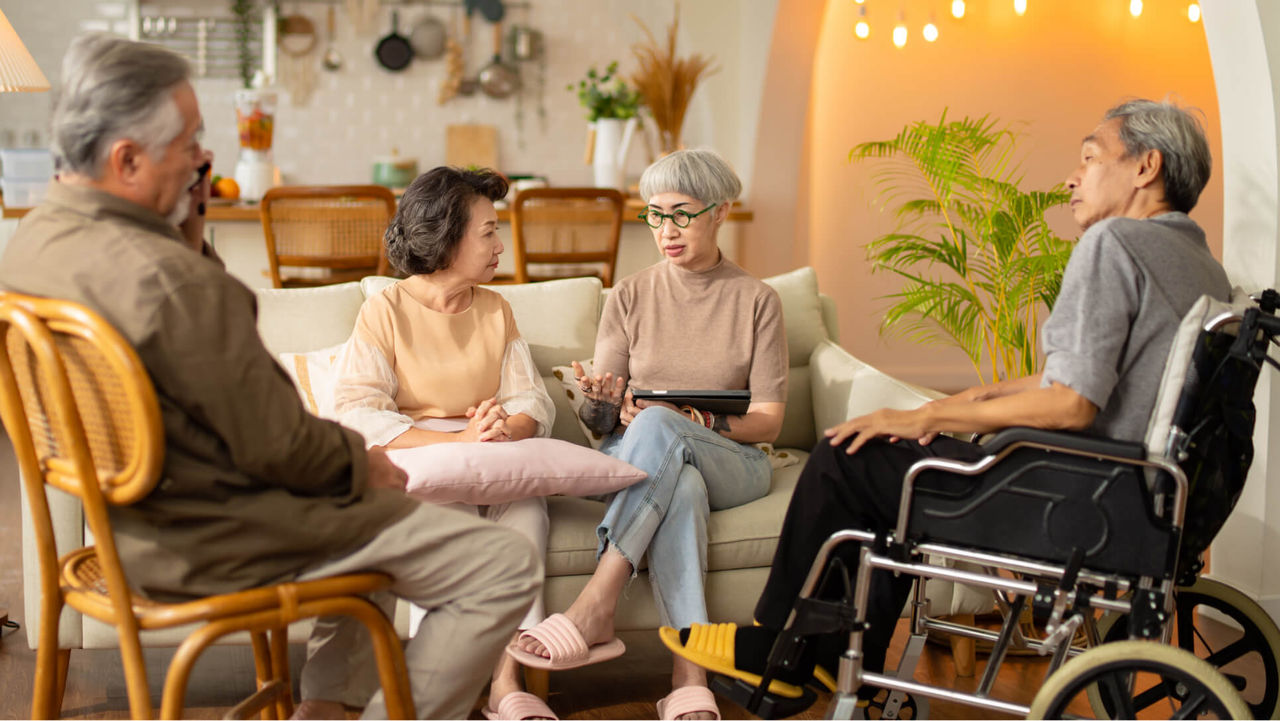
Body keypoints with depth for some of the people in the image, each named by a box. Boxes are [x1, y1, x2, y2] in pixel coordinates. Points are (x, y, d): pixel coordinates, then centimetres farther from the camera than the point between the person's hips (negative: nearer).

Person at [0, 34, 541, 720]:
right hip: (218, 540, -10)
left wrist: (188, 238, 0)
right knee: (507, 565, -7)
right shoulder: (167, 277, -30)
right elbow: (278, 446, -24)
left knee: (382, 505, 33)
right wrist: (363, 464, -5)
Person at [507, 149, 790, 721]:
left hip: (731, 463, -1)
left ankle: (593, 610, -41)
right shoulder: (630, 298, 11)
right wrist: (600, 402, -19)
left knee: (657, 427, -36)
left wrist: (705, 424, -18)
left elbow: (768, 419, 1)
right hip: (631, 459, 1)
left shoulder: (757, 301, 8)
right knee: (681, 487, -38)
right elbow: (599, 421, 5)